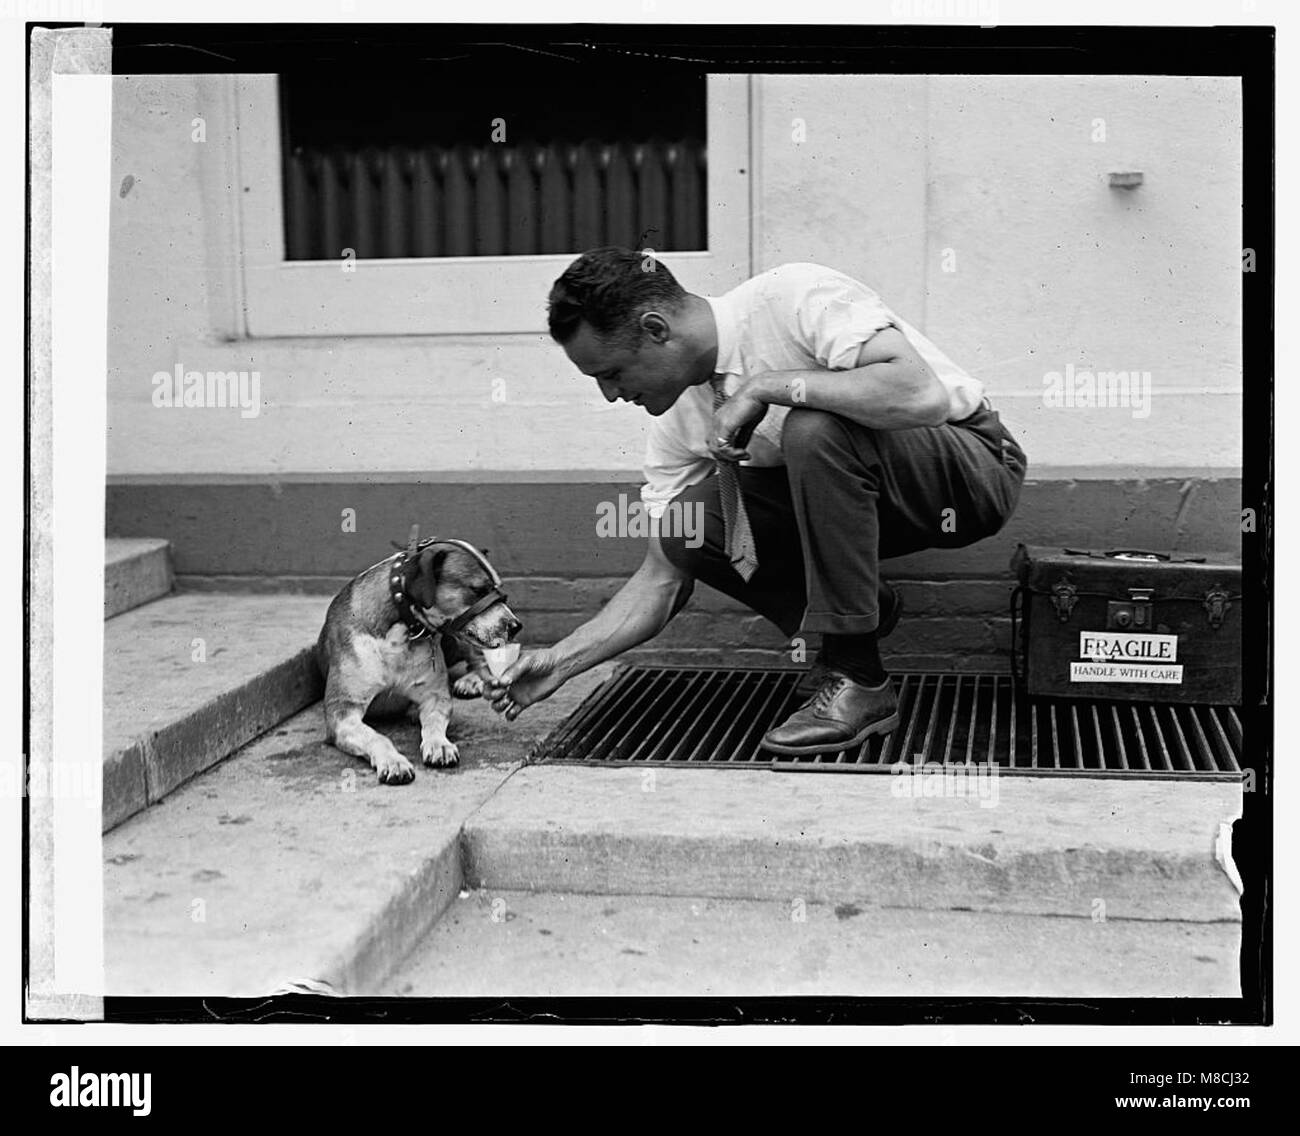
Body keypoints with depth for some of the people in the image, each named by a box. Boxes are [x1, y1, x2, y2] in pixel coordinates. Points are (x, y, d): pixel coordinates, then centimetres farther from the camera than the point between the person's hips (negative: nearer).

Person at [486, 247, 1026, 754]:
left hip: (974, 464, -6)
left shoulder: (794, 296, -23)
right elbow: (662, 579, 0)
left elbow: (921, 396, -36)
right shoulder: (677, 420, -3)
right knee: (688, 527, -15)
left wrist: (765, 385, -32)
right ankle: (859, 611, 8)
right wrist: (561, 661, -10)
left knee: (812, 428, -35)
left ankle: (857, 681, -22)